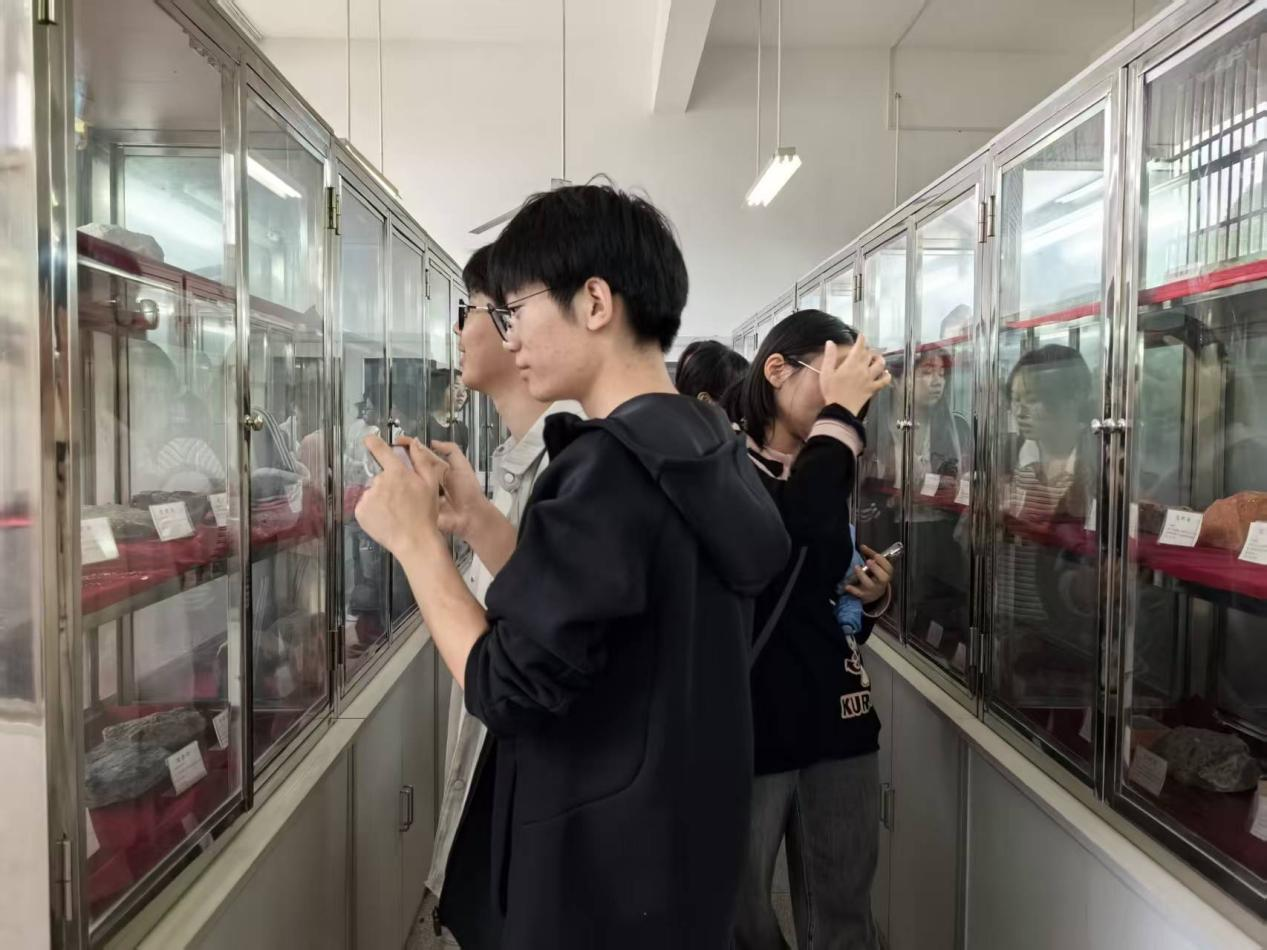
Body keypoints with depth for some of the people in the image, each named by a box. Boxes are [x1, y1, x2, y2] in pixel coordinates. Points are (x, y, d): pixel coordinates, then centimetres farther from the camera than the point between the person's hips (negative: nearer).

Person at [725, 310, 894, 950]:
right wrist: (839, 415, -20)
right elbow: (793, 539, -32)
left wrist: (872, 598, 2)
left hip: (838, 724, 7)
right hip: (745, 729, -6)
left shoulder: (823, 471, 14)